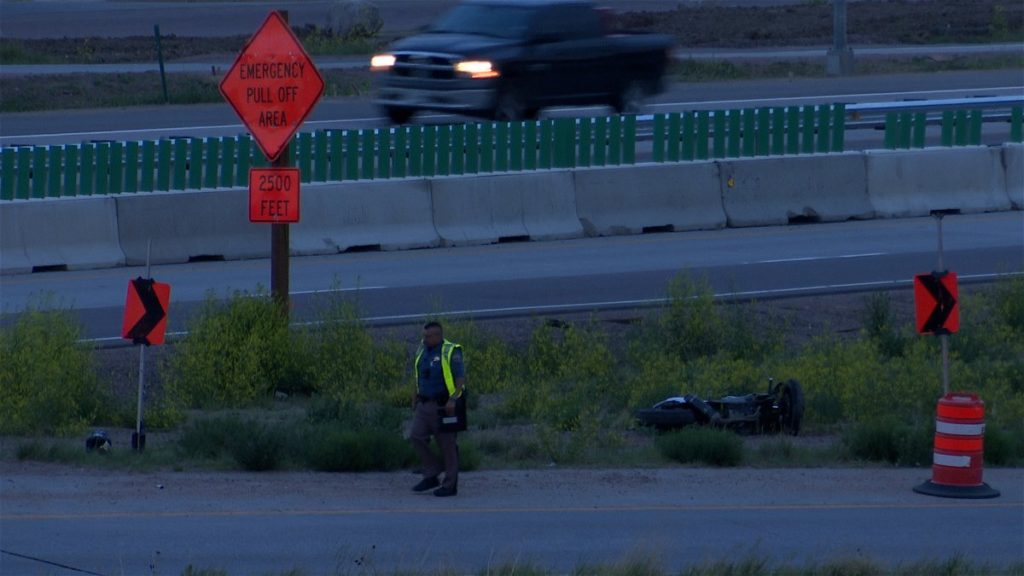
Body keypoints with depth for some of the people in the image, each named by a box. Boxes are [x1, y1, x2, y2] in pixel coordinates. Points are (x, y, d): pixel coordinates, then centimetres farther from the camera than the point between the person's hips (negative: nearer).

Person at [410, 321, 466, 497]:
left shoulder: (451, 352, -11)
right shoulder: (422, 351, 11)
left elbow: (461, 378, -16)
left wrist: (453, 399, -26)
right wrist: (415, 399, 17)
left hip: (443, 406, -7)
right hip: (424, 404, 7)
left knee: (447, 445, -1)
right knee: (417, 437, -4)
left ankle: (450, 485, 5)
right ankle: (431, 475, 5)